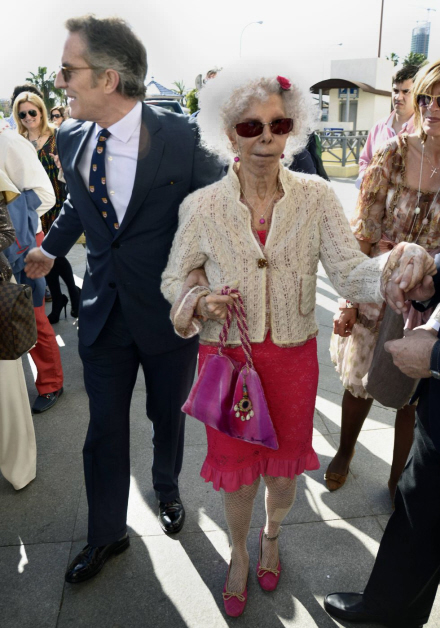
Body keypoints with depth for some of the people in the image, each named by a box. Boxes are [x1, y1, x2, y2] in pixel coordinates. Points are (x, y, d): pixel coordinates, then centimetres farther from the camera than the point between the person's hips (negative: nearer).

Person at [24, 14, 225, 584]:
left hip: (169, 313, -3)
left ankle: (167, 492, 50)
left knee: (168, 416, 19)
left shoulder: (182, 138, -15)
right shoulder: (71, 139, 0)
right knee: (105, 428, 12)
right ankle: (106, 533, 36)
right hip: (104, 313, 3)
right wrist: (50, 248, 32)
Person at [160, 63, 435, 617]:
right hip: (227, 357, 0)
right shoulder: (201, 207, -9)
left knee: (284, 466, 20)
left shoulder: (315, 197, -8)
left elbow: (350, 271, -15)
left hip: (293, 357, 1)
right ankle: (239, 552, 49)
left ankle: (271, 535, 55)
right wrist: (201, 303, -19)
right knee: (236, 468, 17)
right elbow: (176, 279, 2)